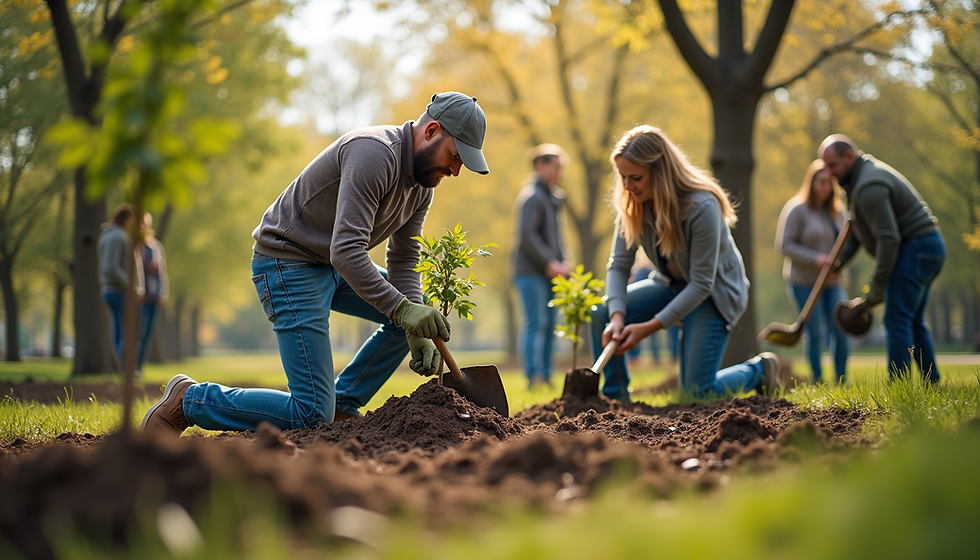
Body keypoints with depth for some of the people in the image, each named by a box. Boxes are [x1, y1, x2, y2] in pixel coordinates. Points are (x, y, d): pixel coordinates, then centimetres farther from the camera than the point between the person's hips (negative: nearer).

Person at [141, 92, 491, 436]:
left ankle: (342, 404, 12)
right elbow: (346, 252, -34)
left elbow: (403, 260, 6)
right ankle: (188, 399, 0)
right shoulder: (373, 153, -27)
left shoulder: (422, 180, 4)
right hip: (288, 264, -10)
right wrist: (402, 309, -37)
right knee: (311, 415, -13)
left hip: (333, 265, 10)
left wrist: (418, 332, -8)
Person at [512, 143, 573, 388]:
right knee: (536, 323, -13)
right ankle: (534, 375, -16)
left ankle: (546, 375, 11)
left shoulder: (554, 197, 19)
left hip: (550, 272, 9)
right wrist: (549, 263, -16)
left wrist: (564, 262, 5)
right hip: (532, 271, -9)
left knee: (550, 325, 8)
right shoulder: (532, 196, -8)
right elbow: (527, 235, -17)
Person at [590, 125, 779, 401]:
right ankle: (615, 397, -1)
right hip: (672, 285, 6)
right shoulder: (633, 205, -14)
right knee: (602, 315, -15)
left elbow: (701, 284, -29)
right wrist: (618, 317, -31)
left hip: (713, 293, -6)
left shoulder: (702, 207, -32)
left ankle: (760, 370, 17)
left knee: (696, 393, -11)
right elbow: (619, 264, -13)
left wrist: (650, 327, -31)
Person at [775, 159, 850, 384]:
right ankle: (818, 382, 6)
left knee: (841, 331, 0)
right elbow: (784, 245, -12)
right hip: (804, 282, -5)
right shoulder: (797, 209, -9)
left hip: (831, 282, 5)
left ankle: (842, 382, 11)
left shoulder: (837, 211, 8)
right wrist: (817, 260, -20)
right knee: (816, 334, -4)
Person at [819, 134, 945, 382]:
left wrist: (877, 286, -22)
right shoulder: (858, 179, 15)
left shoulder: (869, 187, -21)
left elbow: (888, 238, -26)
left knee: (897, 320, -13)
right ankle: (932, 384, 18)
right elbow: (857, 230, 21)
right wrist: (839, 262, 9)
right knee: (914, 322, 15)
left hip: (915, 248, -11)